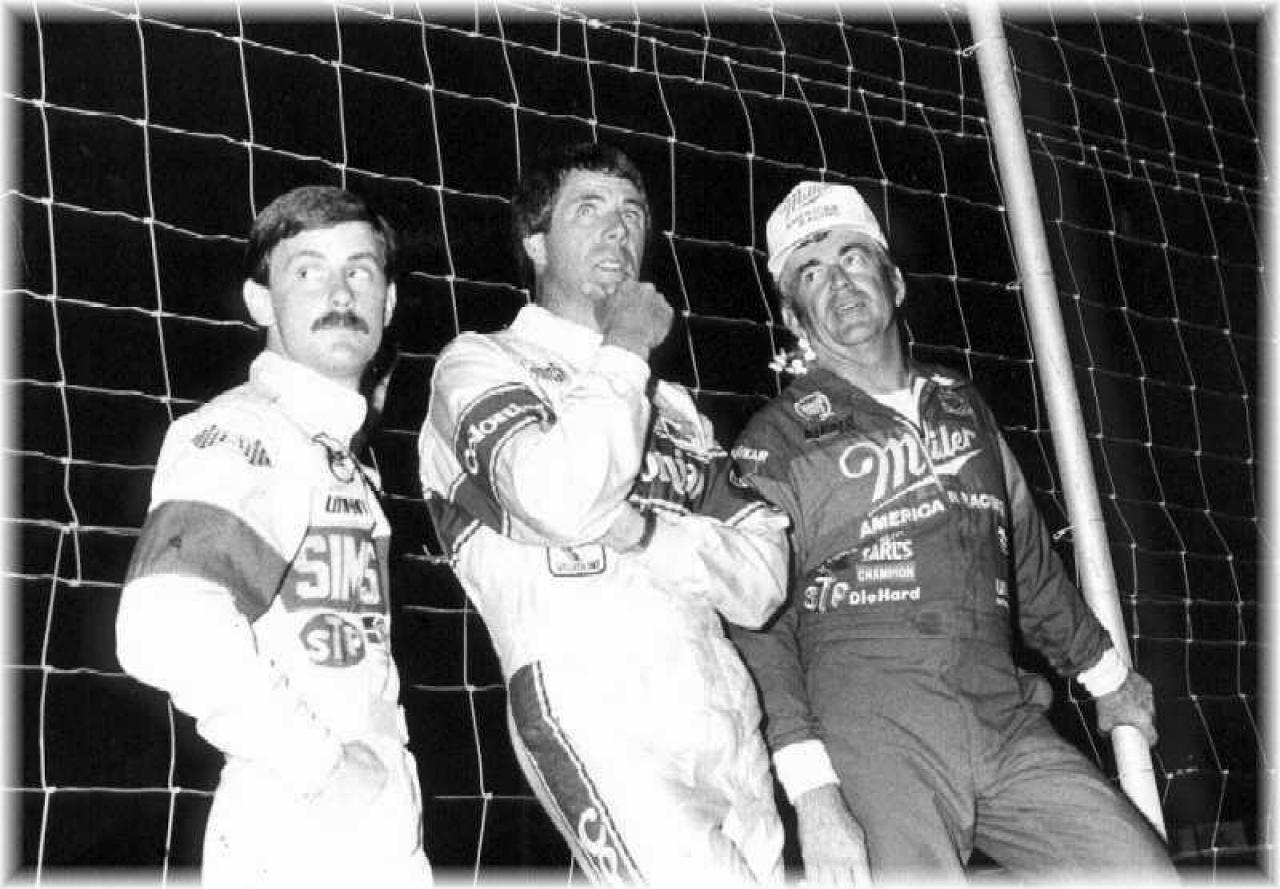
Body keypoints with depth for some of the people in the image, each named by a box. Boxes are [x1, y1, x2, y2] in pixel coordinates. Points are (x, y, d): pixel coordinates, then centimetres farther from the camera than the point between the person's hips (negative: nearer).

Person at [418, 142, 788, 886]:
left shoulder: (675, 407, 26)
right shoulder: (481, 364, 10)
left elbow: (762, 581, 12)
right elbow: (560, 502, -13)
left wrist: (637, 530, -6)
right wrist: (624, 352, 1)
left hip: (726, 709, 6)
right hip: (593, 705, -6)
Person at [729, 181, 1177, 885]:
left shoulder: (963, 407, 19)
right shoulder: (776, 442, 3)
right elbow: (758, 624, -6)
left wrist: (1106, 675, 37)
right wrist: (812, 793, -17)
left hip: (1008, 719, 5)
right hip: (871, 727, -5)